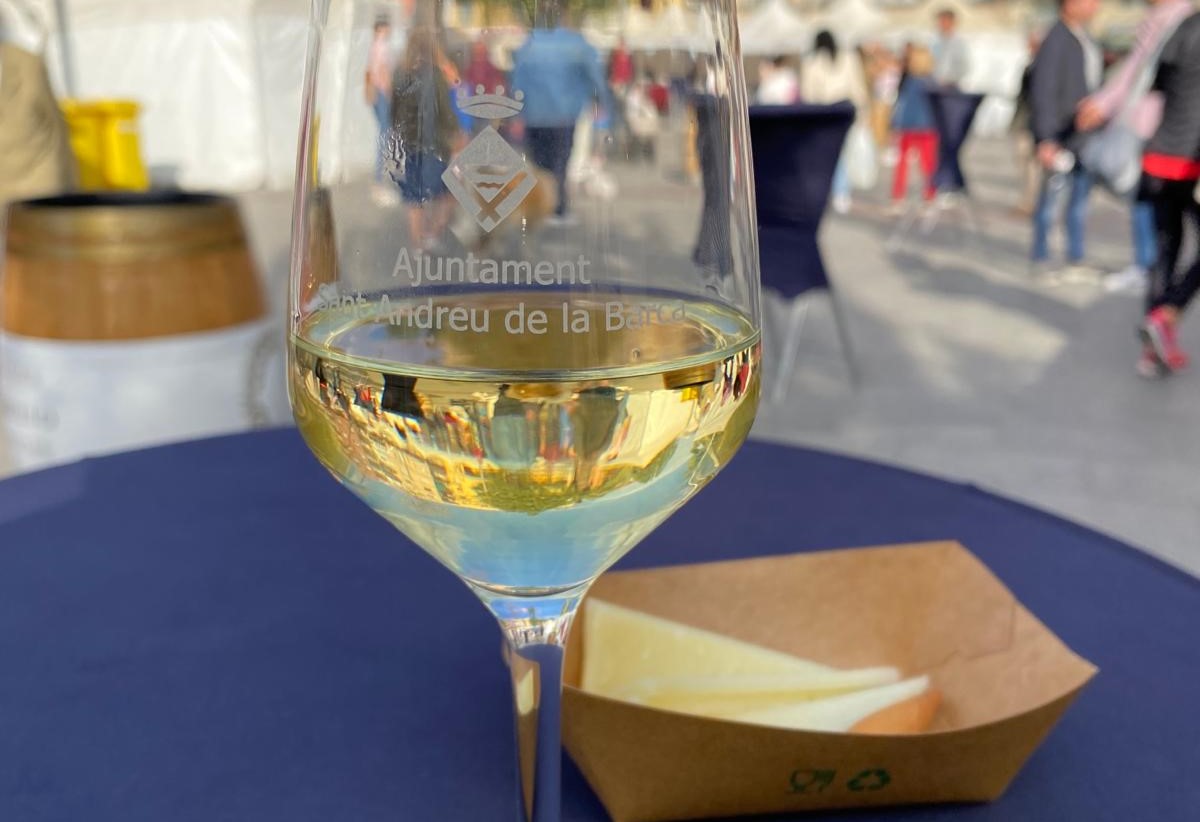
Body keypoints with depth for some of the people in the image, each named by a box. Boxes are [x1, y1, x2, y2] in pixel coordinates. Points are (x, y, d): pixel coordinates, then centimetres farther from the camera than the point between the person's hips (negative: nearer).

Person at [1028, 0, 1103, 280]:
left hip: (1086, 137, 8)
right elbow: (1043, 92, -17)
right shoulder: (1055, 41, -13)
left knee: (1081, 199, 11)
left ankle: (1076, 260, 20)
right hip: (1060, 138, -8)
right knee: (1051, 199, 0)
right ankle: (1040, 260, 12)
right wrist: (1046, 139, -21)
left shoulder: (1088, 41, 14)